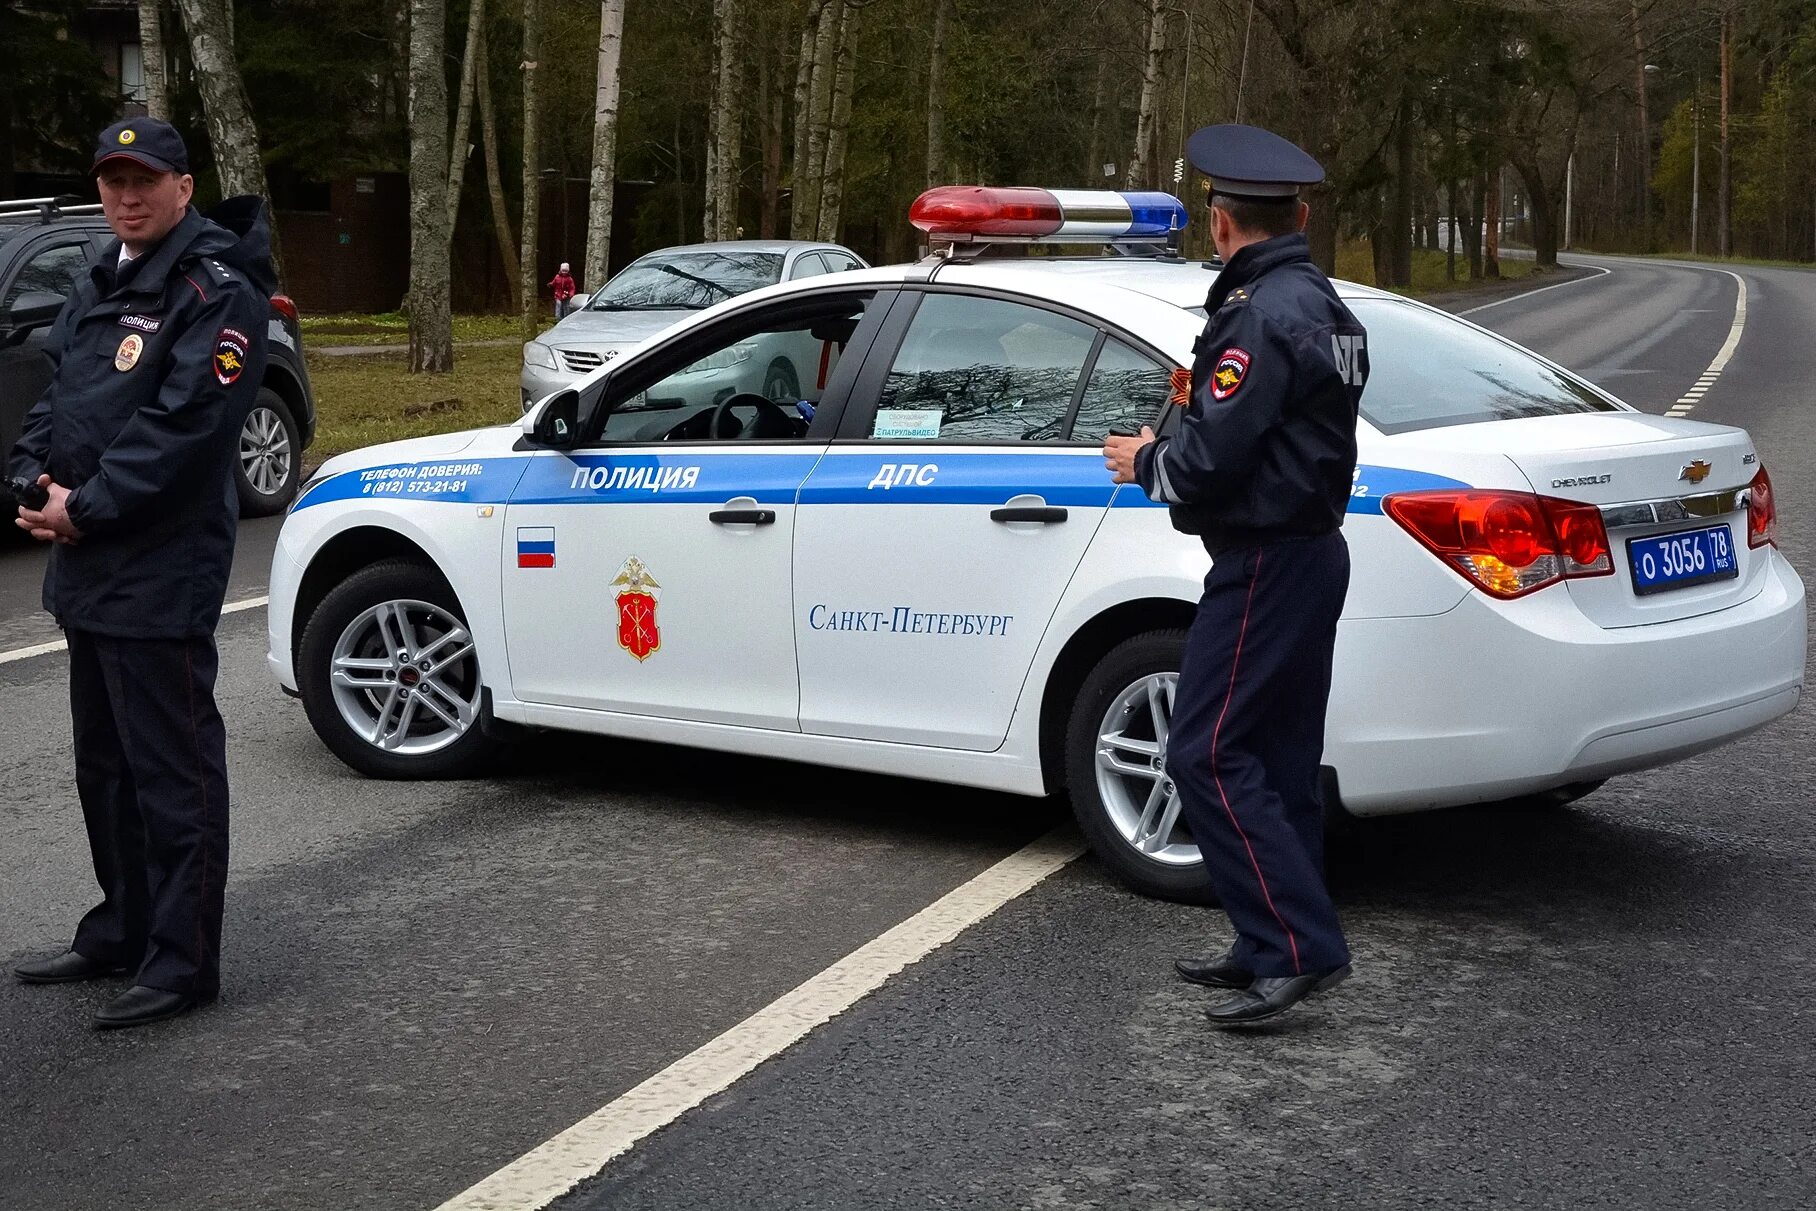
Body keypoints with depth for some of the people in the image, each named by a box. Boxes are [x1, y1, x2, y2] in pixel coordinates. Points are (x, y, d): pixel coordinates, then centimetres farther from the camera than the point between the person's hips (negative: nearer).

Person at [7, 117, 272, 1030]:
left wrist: (87, 509, -18)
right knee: (105, 766, 18)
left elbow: (183, 425, -21)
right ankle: (121, 933, 32)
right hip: (90, 571, 10)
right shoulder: (101, 286, 17)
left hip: (161, 576, -9)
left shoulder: (215, 292, -12)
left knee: (172, 772, -3)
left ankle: (181, 963, 4)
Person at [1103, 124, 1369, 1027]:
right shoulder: (1325, 309, 14)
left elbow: (1210, 460, -23)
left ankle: (1299, 949, -10)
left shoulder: (1262, 317, -18)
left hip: (1265, 564, -11)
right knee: (1276, 760, 14)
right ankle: (1275, 949, 22)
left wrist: (1146, 462, -4)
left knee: (1207, 756, -9)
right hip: (1312, 550, 11)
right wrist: (1209, 391, 20)